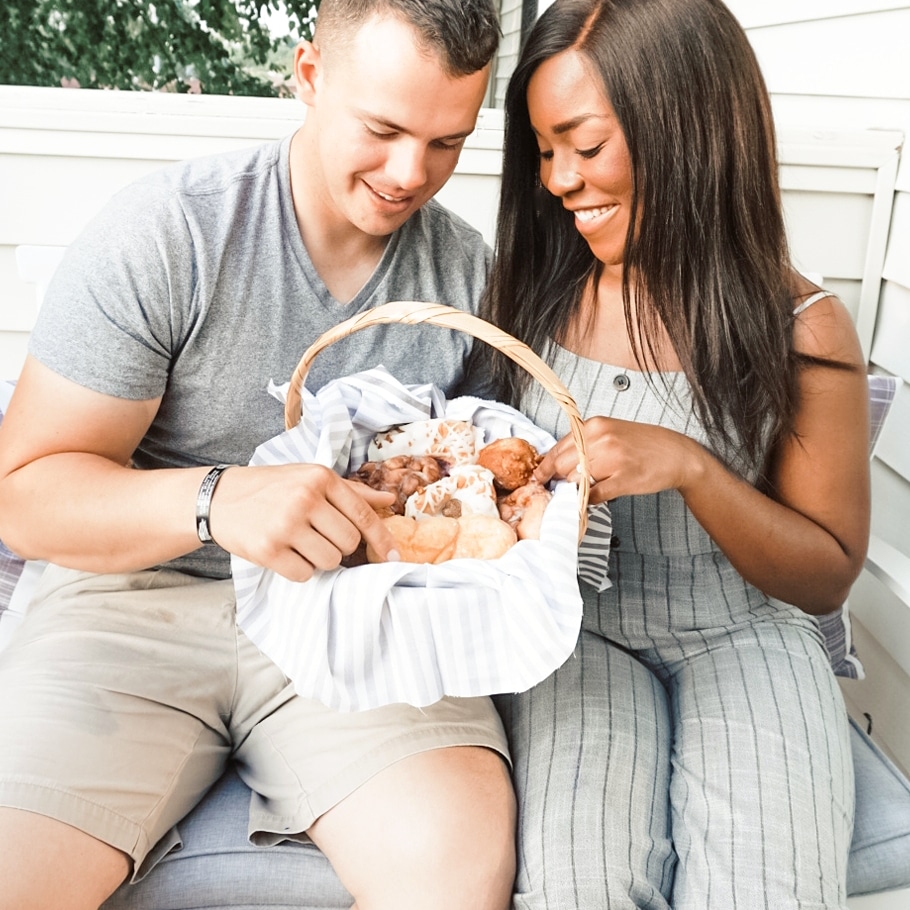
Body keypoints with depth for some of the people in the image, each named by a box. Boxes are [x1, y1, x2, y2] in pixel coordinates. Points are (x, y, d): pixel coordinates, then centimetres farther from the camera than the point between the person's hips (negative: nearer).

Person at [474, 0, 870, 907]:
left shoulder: (800, 331, -6)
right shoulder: (533, 293, 1)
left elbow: (828, 576, -3)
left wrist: (689, 466, -19)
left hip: (740, 636, 0)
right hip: (575, 627, 1)